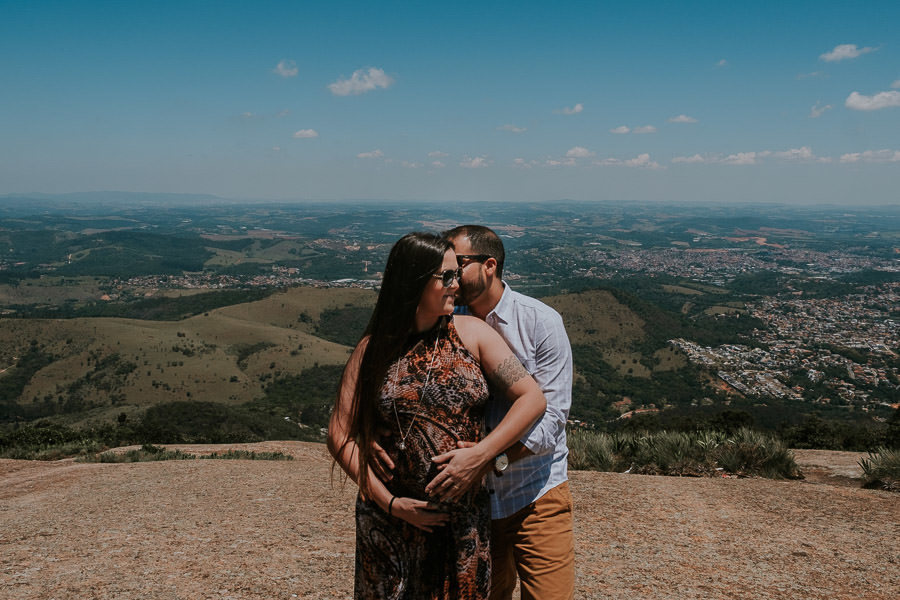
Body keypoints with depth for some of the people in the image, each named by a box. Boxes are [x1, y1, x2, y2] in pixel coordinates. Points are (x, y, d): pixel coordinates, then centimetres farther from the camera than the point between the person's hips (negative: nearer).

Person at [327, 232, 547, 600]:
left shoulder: (472, 333, -1)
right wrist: (390, 502, -10)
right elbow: (340, 436, -3)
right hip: (389, 520, -1)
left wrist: (480, 453, -18)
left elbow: (532, 399, -7)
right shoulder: (374, 349, -3)